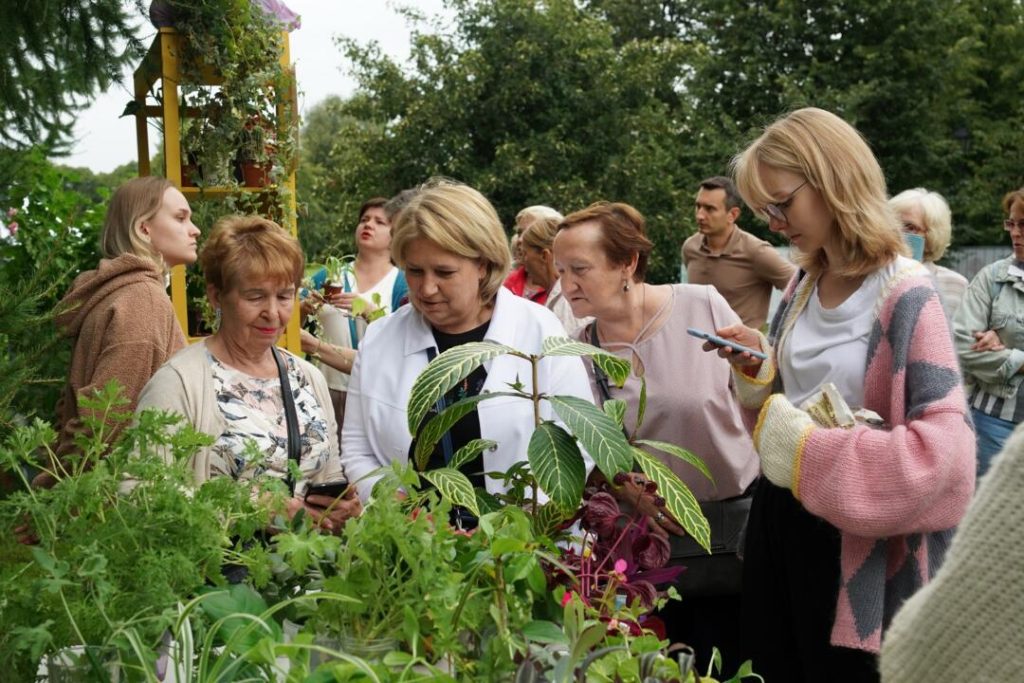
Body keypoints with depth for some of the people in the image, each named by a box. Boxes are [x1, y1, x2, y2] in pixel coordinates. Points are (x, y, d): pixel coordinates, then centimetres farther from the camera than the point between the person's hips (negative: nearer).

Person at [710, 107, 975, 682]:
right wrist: (756, 362, -4)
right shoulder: (804, 285, 6)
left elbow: (942, 447, -24)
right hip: (779, 516, 7)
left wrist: (809, 453, -23)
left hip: (851, 537, -7)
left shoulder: (904, 296, -17)